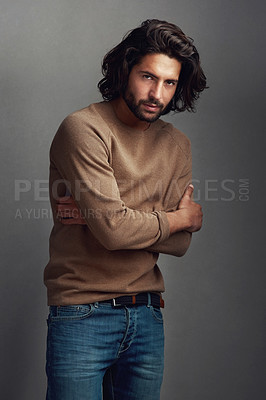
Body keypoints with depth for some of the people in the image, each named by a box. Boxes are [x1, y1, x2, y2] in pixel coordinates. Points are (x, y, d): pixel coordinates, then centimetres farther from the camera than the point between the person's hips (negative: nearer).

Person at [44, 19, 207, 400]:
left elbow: (180, 243, 0)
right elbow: (114, 230, -20)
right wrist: (180, 217, -3)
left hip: (148, 317, 5)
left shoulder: (177, 144, 8)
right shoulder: (83, 128, -11)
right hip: (82, 315, -5)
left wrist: (105, 217, -14)